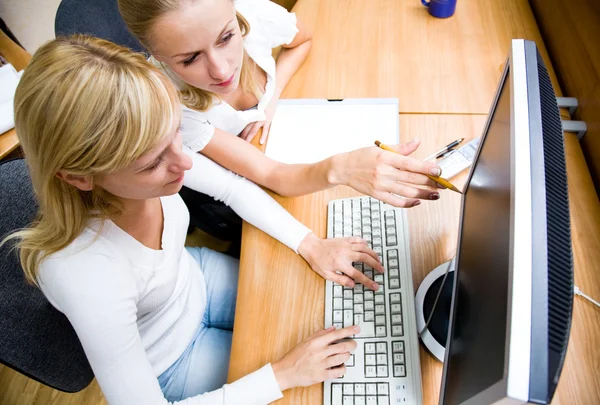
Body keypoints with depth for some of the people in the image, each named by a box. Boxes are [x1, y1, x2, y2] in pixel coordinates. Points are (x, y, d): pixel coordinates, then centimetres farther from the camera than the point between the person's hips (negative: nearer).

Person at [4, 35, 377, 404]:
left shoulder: (149, 149, -27)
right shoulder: (86, 276, -42)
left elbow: (234, 188, -8)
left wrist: (312, 245, -15)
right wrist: (283, 374, -28)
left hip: (195, 278, 4)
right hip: (168, 363, -4)